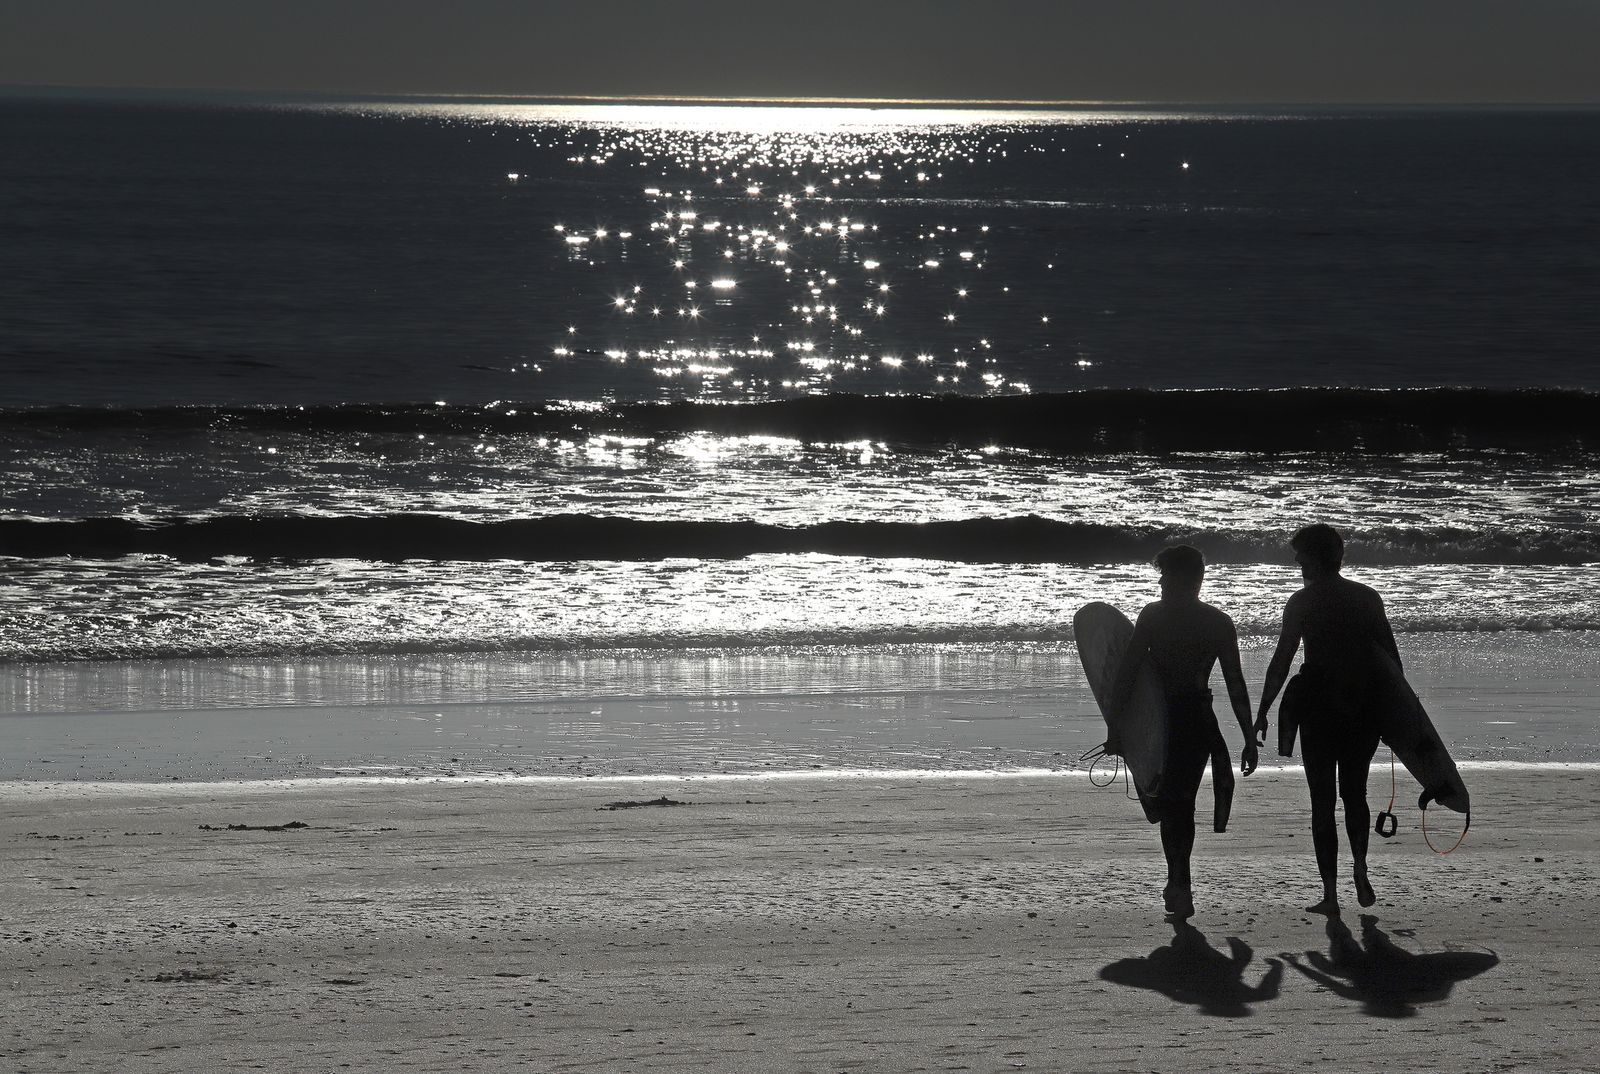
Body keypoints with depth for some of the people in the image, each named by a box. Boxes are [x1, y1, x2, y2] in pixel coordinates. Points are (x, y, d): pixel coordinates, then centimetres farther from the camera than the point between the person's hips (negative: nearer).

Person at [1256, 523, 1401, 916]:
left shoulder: (1303, 602, -5)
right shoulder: (1368, 598, 7)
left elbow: (1281, 660, -8)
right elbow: (1392, 657, 8)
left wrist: (1262, 713, -3)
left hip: (1319, 707, -3)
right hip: (1365, 707, 4)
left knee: (1323, 799, 4)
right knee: (1355, 792, 19)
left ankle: (1330, 895, -1)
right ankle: (1360, 869, -5)